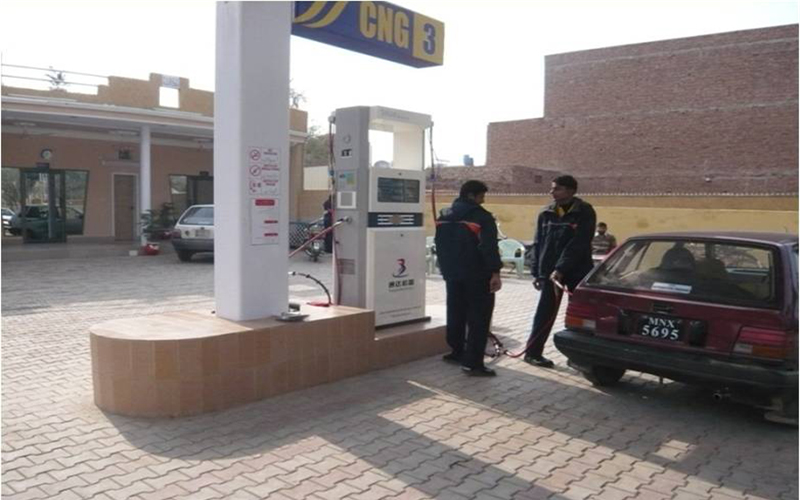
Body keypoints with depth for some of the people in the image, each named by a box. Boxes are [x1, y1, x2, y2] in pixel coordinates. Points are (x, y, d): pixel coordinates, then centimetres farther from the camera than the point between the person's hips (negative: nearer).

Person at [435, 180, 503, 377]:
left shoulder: (444, 217, 12)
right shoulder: (481, 217, -13)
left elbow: (440, 245, 18)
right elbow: (489, 247, -20)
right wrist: (495, 272, -18)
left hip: (452, 274, 7)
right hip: (477, 276, -7)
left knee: (455, 314, 19)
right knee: (478, 318, -4)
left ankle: (456, 352, 29)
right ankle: (473, 362, -7)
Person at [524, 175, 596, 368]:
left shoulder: (584, 213, -6)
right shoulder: (546, 213, 5)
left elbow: (578, 244, -15)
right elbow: (538, 244, 9)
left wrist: (561, 269, -22)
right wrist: (536, 272, 4)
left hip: (577, 271, -2)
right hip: (549, 271, 2)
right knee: (545, 313, 2)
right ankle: (533, 352, 9)